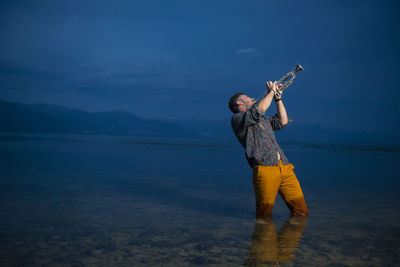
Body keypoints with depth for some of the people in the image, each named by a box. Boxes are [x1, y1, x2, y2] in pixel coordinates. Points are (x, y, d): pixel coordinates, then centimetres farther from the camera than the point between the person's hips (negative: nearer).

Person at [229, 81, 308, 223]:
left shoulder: (262, 120, 32)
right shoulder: (237, 119, 5)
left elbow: (282, 121, 33)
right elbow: (260, 109, -9)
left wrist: (278, 97, 29)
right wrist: (271, 91, 7)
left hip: (284, 167, 7)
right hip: (265, 169, -7)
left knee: (301, 211, 2)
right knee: (264, 215, -5)